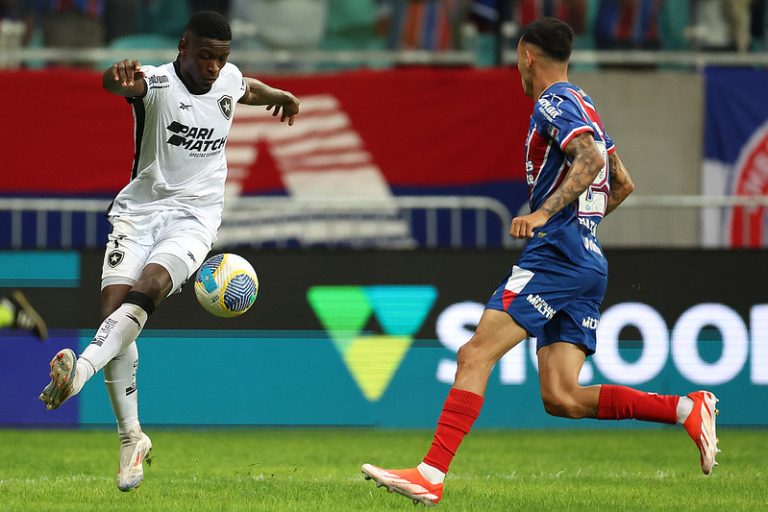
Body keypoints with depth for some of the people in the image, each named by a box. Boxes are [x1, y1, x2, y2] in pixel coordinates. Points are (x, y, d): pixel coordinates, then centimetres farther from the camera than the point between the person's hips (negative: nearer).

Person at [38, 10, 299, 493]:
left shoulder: (229, 78, 5)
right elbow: (121, 82, -40)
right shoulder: (157, 82, -12)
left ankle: (82, 368, -47)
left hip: (194, 217, 2)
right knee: (115, 303, -17)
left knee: (149, 286, -28)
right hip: (140, 211, -2)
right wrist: (120, 77, -61)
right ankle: (131, 437, -6)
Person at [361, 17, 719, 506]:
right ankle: (685, 409, -5)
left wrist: (543, 213, -32)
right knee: (561, 399, 1)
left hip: (555, 255, -9)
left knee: (475, 355, -13)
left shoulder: (553, 103, -4)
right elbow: (622, 184, 32)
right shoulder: (584, 108, 24)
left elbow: (590, 159, -22)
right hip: (589, 262, 9)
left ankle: (432, 474, -21)